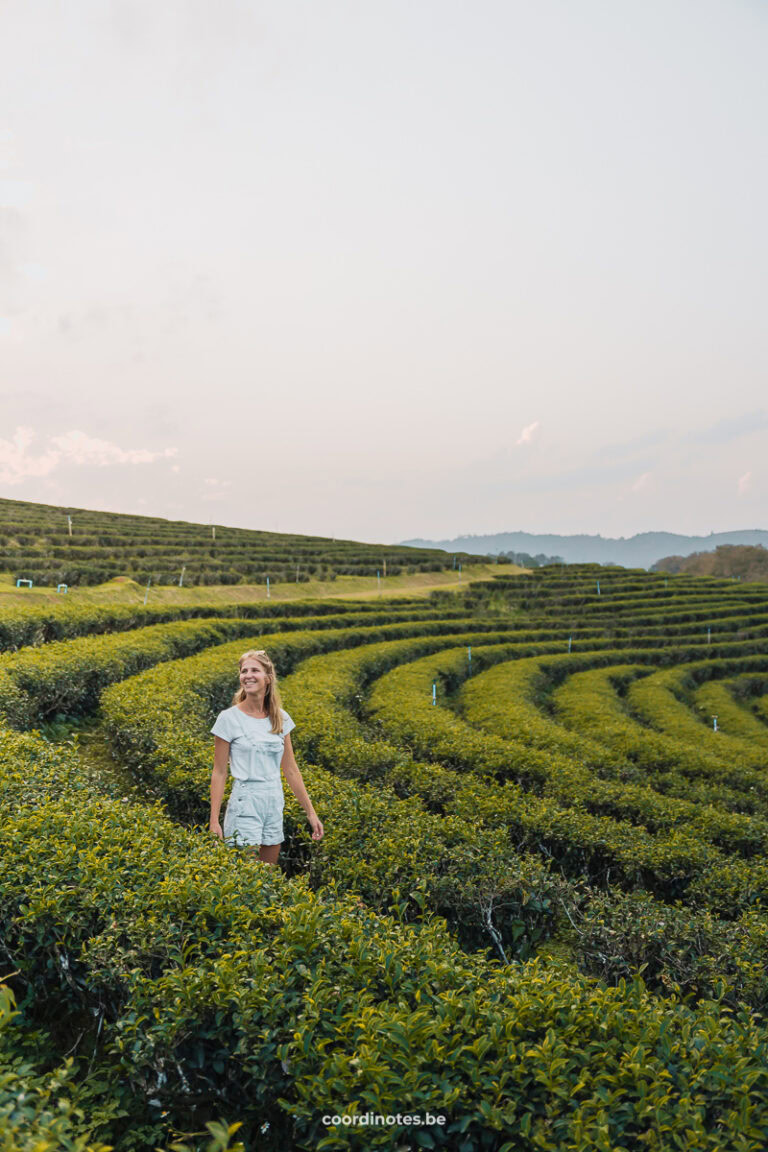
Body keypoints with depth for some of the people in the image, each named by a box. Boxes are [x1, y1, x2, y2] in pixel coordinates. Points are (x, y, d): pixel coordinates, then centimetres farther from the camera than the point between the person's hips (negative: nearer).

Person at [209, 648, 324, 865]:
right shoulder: (229, 719, -6)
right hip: (245, 804, -5)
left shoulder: (280, 718, 6)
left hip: (274, 804, 5)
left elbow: (291, 770, 10)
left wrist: (311, 813, 10)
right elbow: (219, 773, -4)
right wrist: (214, 821, -8)